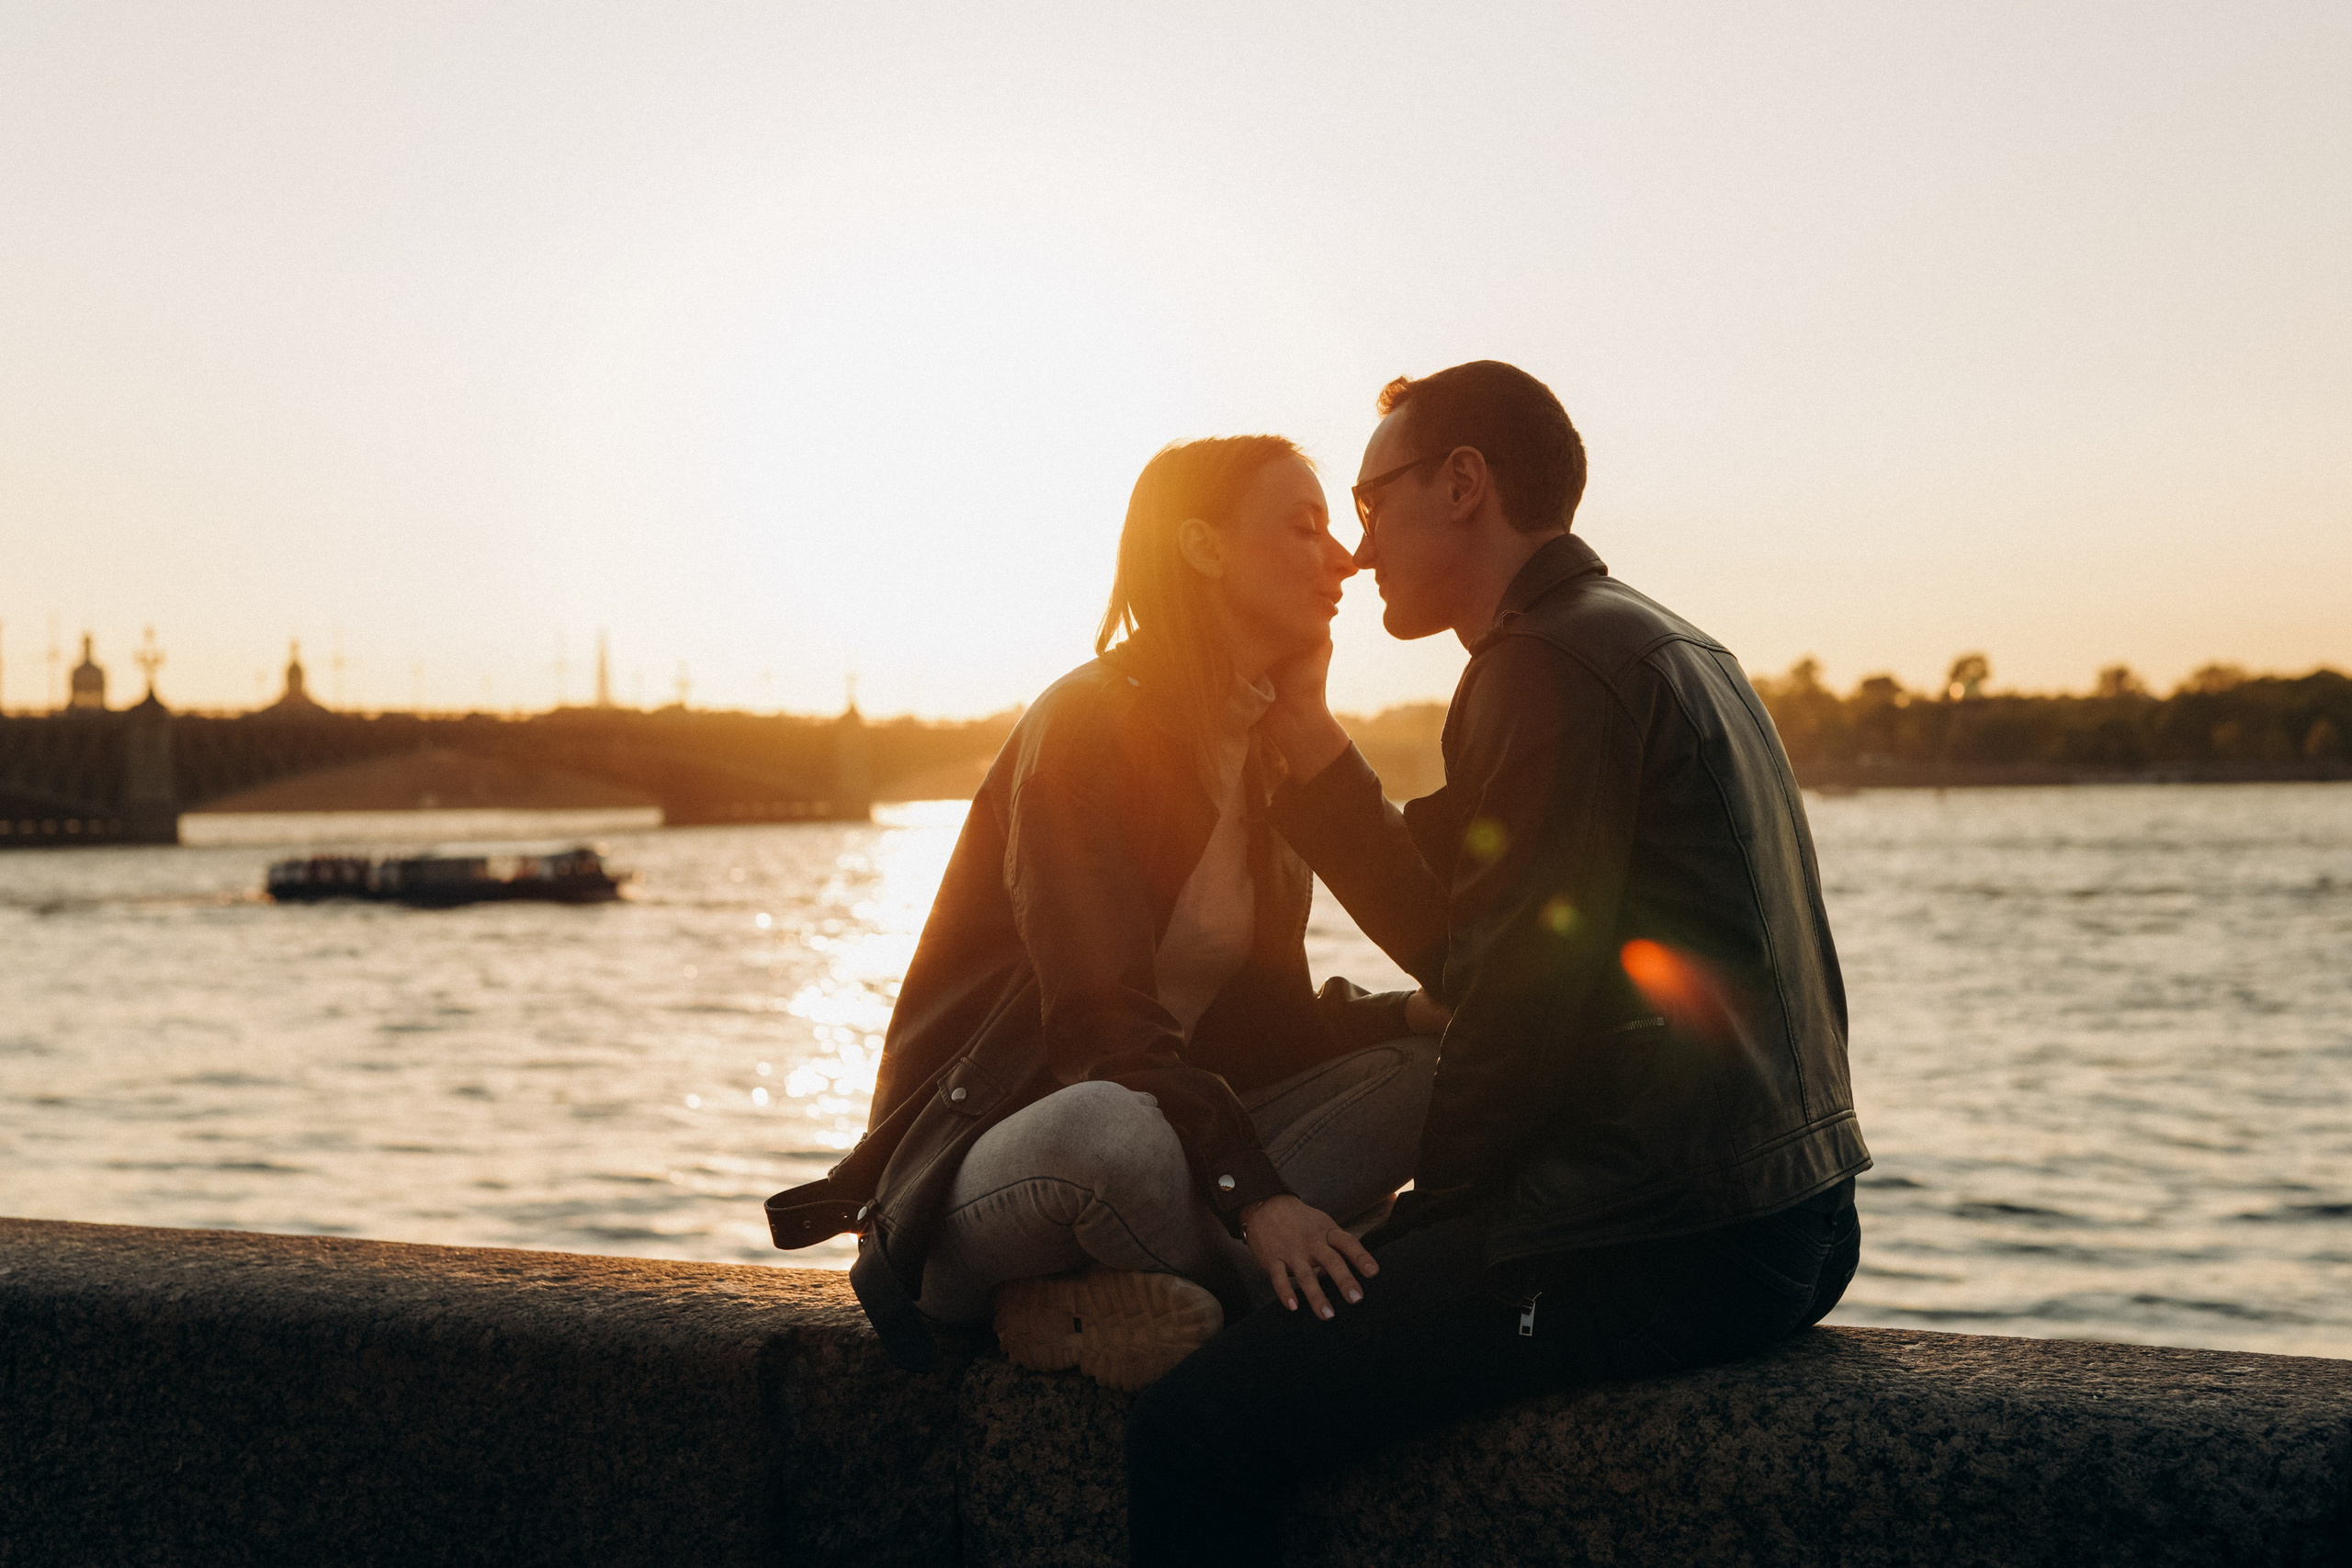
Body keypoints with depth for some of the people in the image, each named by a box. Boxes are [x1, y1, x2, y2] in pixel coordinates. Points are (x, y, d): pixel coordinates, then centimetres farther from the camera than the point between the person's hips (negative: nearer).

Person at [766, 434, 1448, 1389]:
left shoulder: (1263, 744, 13)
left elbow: (1261, 1020, 10)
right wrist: (1257, 1193, -35)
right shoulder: (1087, 724, -13)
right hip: (984, 1158, -8)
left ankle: (1071, 1300, -19)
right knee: (1112, 1129, -42)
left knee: (1420, 1071, -11)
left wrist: (1416, 1014, -9)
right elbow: (1102, 1014, -25)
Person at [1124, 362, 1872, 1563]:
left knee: (1191, 1428, -13)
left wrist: (1425, 1213, -4)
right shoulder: (1660, 645, 19)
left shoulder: (1552, 664, -12)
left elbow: (1521, 1004, -17)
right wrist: (1308, 739, 18)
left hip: (1659, 1252, -11)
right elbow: (1460, 942, 17)